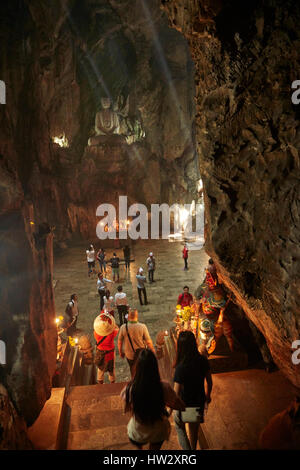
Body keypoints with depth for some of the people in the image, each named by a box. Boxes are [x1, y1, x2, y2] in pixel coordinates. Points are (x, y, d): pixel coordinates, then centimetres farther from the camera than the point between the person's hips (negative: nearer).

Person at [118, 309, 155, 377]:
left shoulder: (123, 327, -16)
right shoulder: (142, 327, -21)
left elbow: (119, 342, -5)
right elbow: (148, 342, -16)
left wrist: (120, 352, 13)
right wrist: (153, 351, 2)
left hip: (129, 355, 2)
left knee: (133, 369, 26)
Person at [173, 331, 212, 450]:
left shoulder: (181, 367, -33)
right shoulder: (203, 360, -18)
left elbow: (176, 393, -26)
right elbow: (209, 382, -2)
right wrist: (208, 396, 17)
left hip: (185, 404, -4)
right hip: (199, 402, 4)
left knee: (179, 425, 27)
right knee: (194, 428, 29)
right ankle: (193, 448, 49)